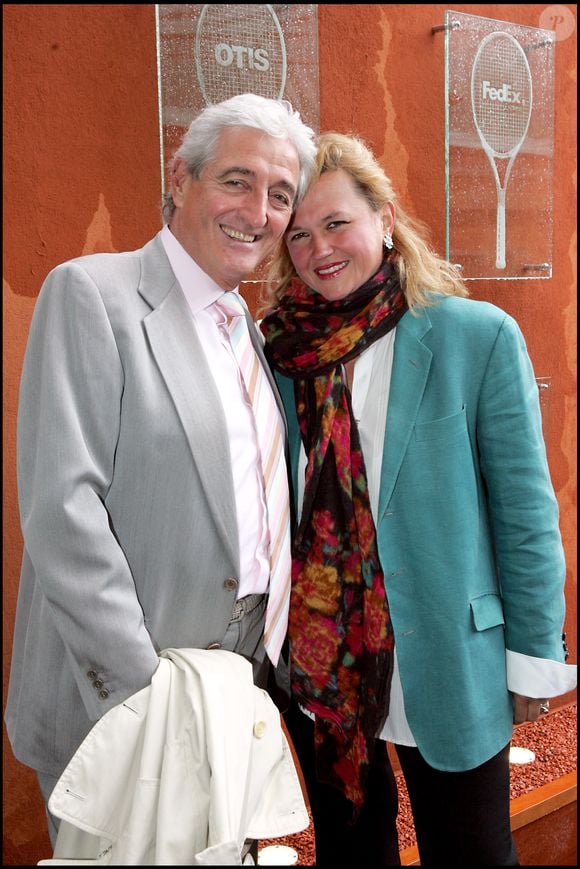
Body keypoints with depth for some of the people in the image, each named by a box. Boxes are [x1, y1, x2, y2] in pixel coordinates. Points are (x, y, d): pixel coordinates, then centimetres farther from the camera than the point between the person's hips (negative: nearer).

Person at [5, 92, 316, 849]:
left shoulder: (251, 331, 10)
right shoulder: (91, 294, -12)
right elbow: (61, 509, -20)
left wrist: (270, 660, 7)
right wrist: (142, 690, -20)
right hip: (115, 701, -6)